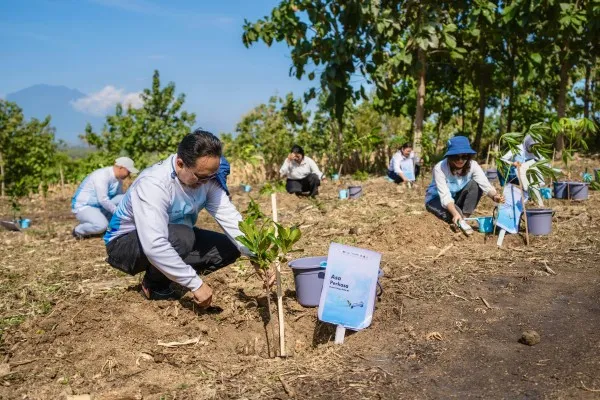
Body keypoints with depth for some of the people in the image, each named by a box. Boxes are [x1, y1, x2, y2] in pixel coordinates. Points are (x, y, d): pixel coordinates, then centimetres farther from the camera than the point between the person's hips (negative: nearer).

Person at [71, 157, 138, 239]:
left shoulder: (118, 178, 0)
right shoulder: (102, 175, -25)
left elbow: (121, 197, 12)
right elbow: (103, 200, -30)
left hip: (99, 206, 8)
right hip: (83, 207, -8)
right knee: (101, 225, -33)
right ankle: (78, 231, -4)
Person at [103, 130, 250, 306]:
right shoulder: (153, 184, -35)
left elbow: (230, 218, -22)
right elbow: (154, 246, -43)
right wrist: (196, 284, -41)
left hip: (175, 237, 7)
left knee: (229, 248, -8)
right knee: (181, 237, -36)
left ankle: (164, 276, 5)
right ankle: (154, 285, -6)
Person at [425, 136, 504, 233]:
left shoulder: (472, 165, -20)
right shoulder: (440, 168, -31)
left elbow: (485, 184, -32)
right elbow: (445, 196, -37)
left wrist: (494, 196, -54)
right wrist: (455, 213, -54)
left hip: (456, 198, 5)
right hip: (437, 199, -5)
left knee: (474, 185, -24)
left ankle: (464, 218, -17)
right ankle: (461, 222, -6)